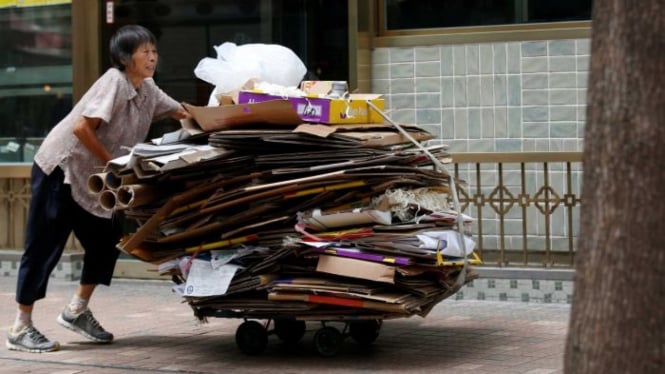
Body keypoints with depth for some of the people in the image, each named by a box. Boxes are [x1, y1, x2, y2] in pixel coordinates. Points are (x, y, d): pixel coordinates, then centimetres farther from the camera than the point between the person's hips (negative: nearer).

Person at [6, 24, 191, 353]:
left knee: (105, 239, 8)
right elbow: (81, 128, -27)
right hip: (59, 168, -9)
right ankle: (20, 328, 0)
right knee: (43, 247, -5)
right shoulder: (114, 81, -21)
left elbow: (182, 113, 11)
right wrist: (111, 162, -19)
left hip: (91, 178, 9)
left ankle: (77, 310, 23)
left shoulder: (148, 90, 4)